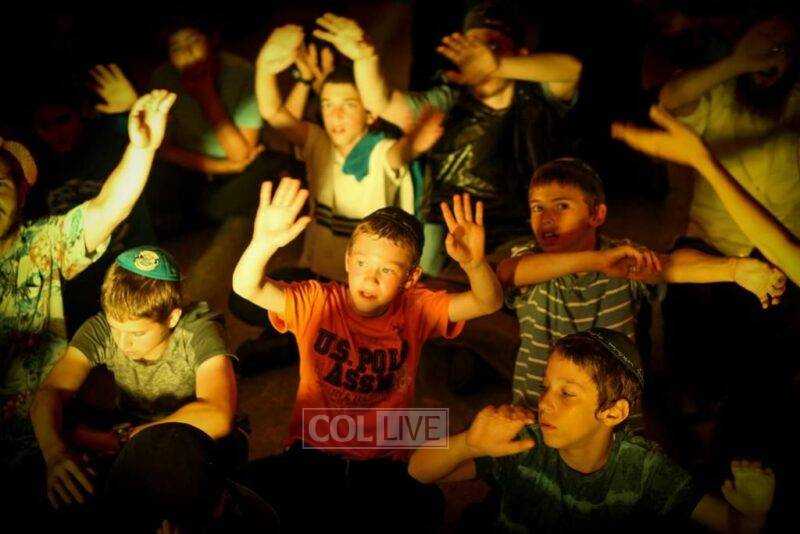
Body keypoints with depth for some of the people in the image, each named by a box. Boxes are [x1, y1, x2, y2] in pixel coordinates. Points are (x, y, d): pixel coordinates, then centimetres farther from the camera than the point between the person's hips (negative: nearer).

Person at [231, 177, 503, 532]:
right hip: (310, 456, -1)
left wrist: (474, 263, -34)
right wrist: (263, 244, -40)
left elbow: (488, 303, -11)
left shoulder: (415, 311, -1)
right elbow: (246, 287, -17)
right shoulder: (316, 303, -4)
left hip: (382, 467, 1)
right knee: (248, 490, -29)